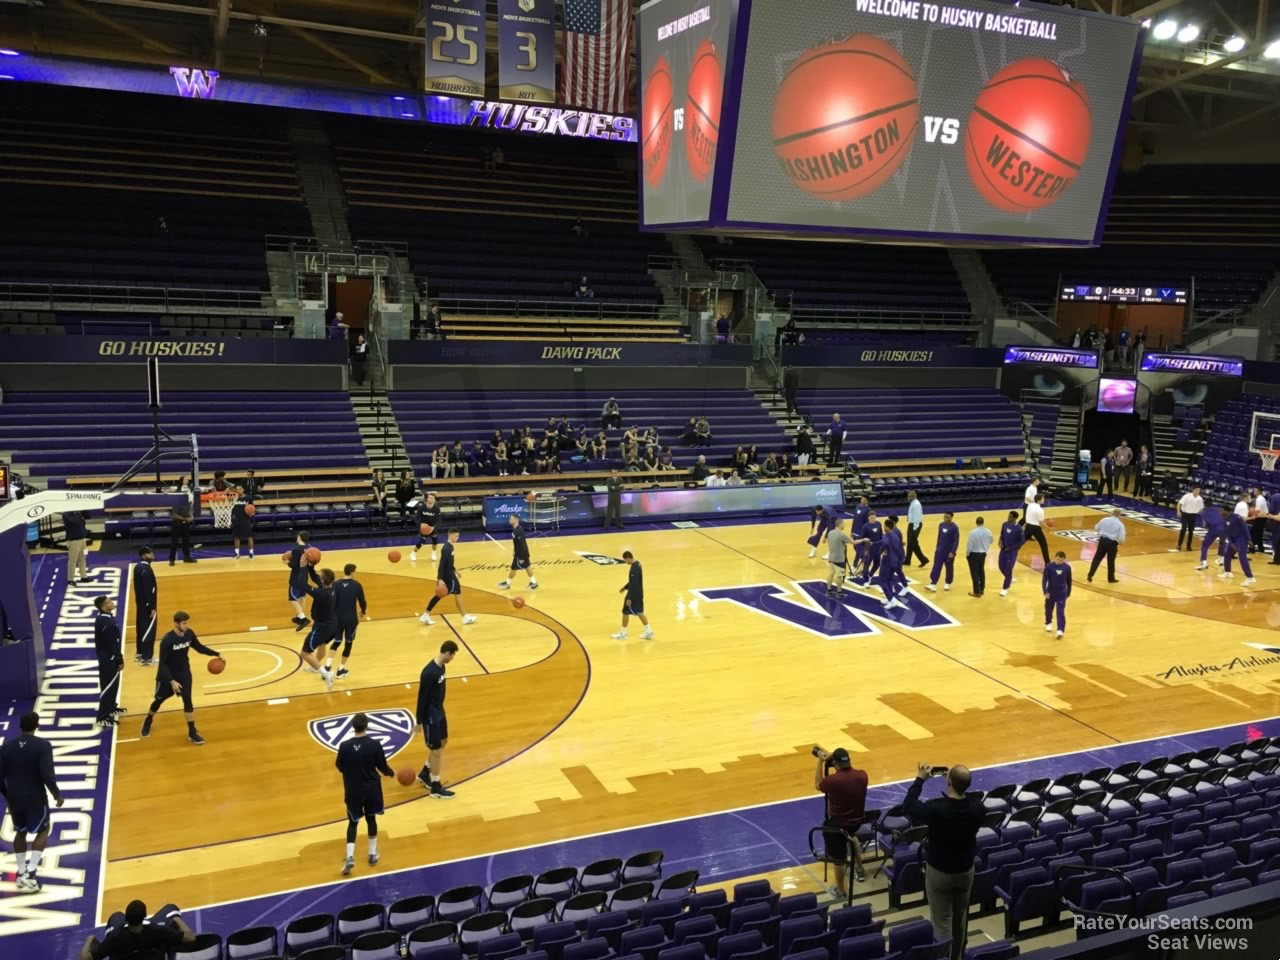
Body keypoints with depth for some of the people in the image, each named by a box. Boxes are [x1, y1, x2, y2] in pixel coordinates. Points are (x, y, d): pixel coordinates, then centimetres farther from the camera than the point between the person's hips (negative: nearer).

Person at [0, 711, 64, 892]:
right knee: (42, 831, 14)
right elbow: (47, 775, -20)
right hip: (35, 798, -4)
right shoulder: (43, 745, -14)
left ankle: (21, 873, 24)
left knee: (20, 832, 24)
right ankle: (30, 873, 0)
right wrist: (57, 794, -5)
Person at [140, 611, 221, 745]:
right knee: (159, 700, 17)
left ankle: (192, 732, 6)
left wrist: (217, 654, 1)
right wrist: (172, 681, -29)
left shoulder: (189, 634, -13)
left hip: (184, 672, 3)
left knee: (187, 700, -3)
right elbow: (162, 664, -25)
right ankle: (147, 722, 46)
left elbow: (199, 647, 7)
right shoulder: (167, 640, -29)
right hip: (167, 675, -3)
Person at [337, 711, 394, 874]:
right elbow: (382, 767, -6)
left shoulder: (345, 746, -15)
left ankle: (350, 857, -1)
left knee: (353, 822, 13)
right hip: (371, 789, 0)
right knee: (371, 819, 20)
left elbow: (340, 768, 0)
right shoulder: (374, 745, -16)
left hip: (352, 791, 0)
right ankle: (372, 854, 27)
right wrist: (391, 773, 17)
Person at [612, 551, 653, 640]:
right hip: (639, 594, 9)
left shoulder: (634, 569, -27)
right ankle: (649, 632, 20)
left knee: (625, 612, 6)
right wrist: (625, 587, 26)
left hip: (634, 594, -9)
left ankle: (623, 634, 17)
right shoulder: (637, 564, 4)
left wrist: (629, 598, -23)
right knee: (640, 613, 17)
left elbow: (634, 585, -26)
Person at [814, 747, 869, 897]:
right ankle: (859, 870, 49)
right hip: (857, 821, 6)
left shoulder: (832, 780, -28)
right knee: (851, 836, 40)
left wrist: (821, 762, -4)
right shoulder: (862, 775, -14)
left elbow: (817, 785, -6)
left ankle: (841, 892, 31)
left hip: (837, 825, -6)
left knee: (839, 859, 14)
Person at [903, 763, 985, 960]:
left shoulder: (935, 808, -31)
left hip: (939, 871, -5)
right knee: (960, 917, 24)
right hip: (966, 869, 5)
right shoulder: (977, 808, -20)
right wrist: (958, 779, 2)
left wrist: (920, 779, -7)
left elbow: (908, 806, -13)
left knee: (942, 921, 9)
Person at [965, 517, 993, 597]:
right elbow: (991, 540, 12)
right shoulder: (988, 532, -7)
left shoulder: (973, 532, -24)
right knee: (981, 571, 21)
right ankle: (982, 589, 32)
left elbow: (969, 545, -19)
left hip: (974, 554, -6)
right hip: (983, 554, 6)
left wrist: (967, 554, -3)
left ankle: (977, 592, 7)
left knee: (974, 573, 3)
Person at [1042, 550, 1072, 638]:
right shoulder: (1049, 566, -11)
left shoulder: (1067, 567, -6)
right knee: (1049, 610, 17)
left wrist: (1068, 593, 13)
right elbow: (1044, 580, -13)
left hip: (1062, 593, -1)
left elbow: (1069, 581, 6)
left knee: (1061, 612, -7)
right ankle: (1048, 623, 43)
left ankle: (1060, 630, -9)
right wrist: (1045, 592, -22)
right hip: (1050, 593, 1)